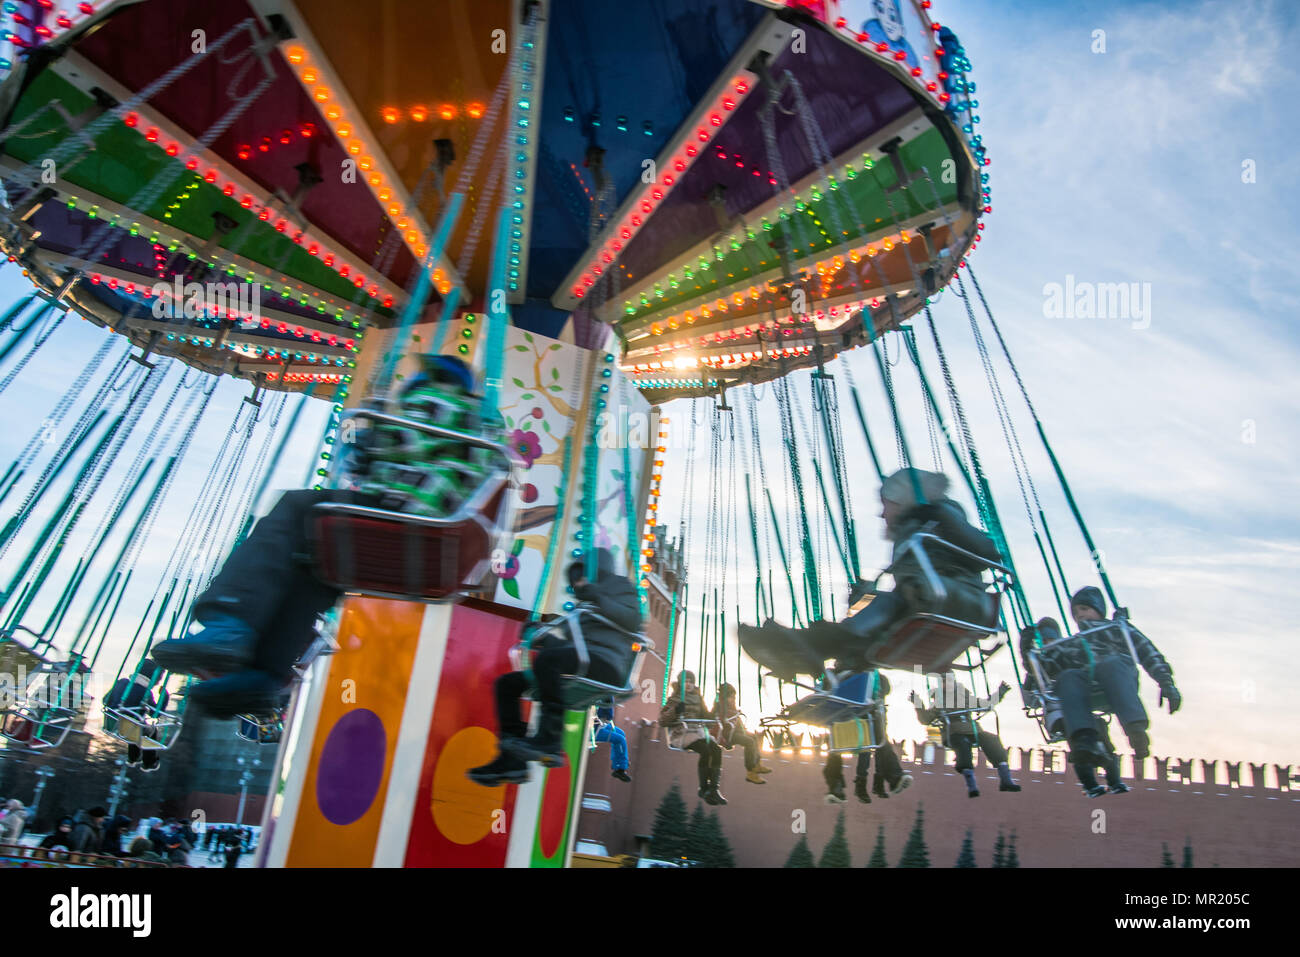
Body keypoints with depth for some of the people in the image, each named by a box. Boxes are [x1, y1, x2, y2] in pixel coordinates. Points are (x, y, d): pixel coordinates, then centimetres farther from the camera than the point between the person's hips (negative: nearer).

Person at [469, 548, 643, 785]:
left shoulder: (619, 584, 14)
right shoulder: (584, 605, 36)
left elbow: (632, 620, -4)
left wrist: (599, 597, -10)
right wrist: (541, 636, 17)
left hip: (605, 662, -9)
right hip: (578, 668, 9)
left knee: (546, 659, -35)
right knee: (507, 684, 1)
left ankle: (550, 742, -34)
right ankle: (511, 761, -7)